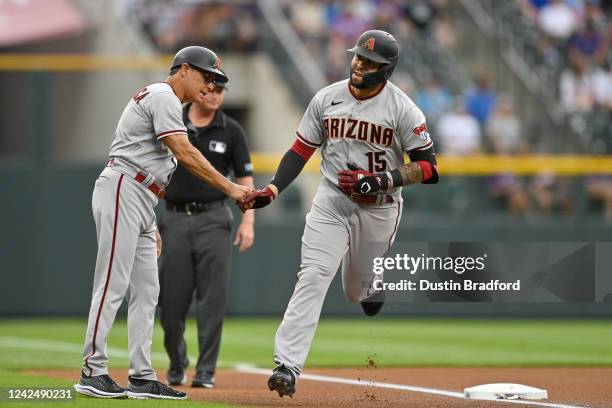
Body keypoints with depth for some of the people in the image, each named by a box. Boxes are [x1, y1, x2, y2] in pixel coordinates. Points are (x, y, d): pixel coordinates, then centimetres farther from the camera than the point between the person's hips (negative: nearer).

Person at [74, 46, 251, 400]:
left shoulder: (164, 102, 24)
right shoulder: (163, 96, -7)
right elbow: (184, 153, -19)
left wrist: (151, 225, 21)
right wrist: (229, 188, -19)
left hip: (140, 205, 11)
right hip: (121, 194, -11)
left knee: (146, 291, 6)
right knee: (113, 284, -12)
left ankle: (142, 377, 5)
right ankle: (94, 372, -12)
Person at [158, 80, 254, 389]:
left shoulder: (231, 131, 3)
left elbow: (245, 178, 4)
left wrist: (248, 221, -6)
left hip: (213, 219, -1)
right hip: (175, 219, 1)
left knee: (212, 297, -6)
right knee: (172, 298, 3)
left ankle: (206, 371, -3)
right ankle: (176, 365, 22)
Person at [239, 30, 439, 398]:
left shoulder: (403, 109, -11)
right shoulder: (327, 98, -1)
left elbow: (427, 167, -12)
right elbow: (301, 150, 6)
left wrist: (379, 181, -23)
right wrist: (272, 190, -8)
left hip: (379, 210, -1)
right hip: (331, 202, 1)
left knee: (358, 292, 14)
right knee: (313, 278, -17)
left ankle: (372, 283, 54)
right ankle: (287, 367, -24)